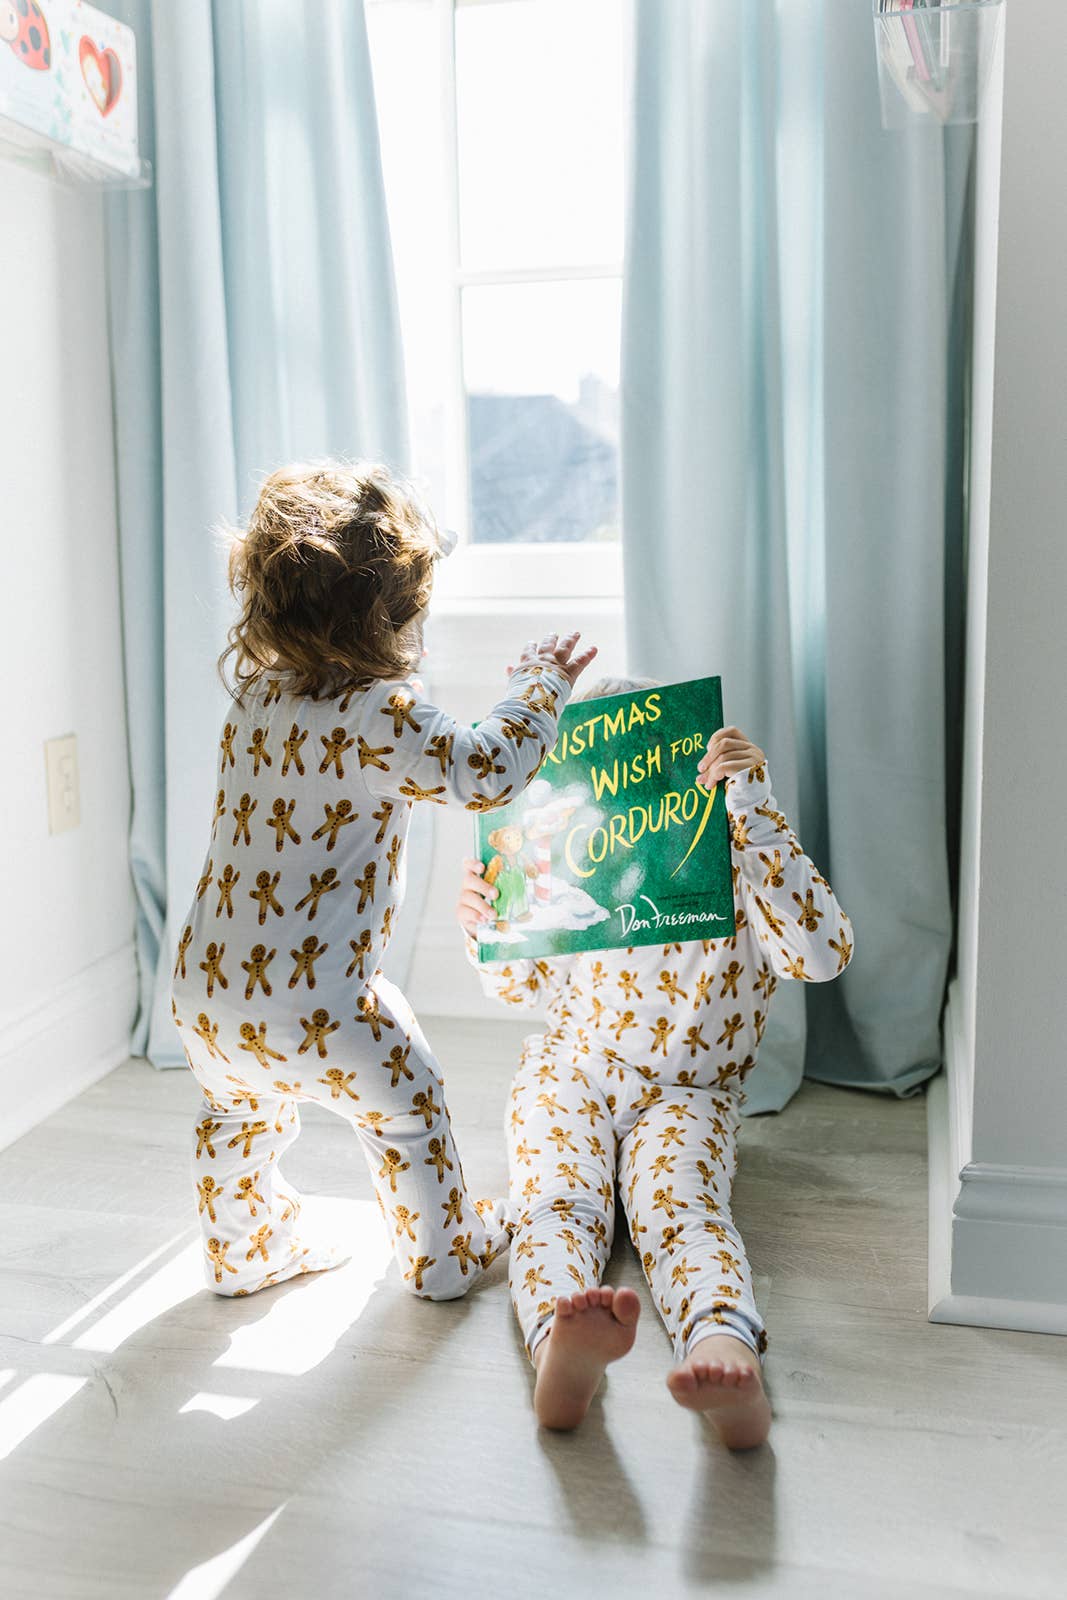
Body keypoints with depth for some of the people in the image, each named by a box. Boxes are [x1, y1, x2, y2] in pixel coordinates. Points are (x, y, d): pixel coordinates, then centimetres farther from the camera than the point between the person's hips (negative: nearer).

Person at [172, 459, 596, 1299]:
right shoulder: (382, 713, -17)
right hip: (312, 1002, -6)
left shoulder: (255, 696, 4)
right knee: (407, 1101, 18)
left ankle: (245, 1251, 49)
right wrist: (540, 683, 0)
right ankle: (446, 1252, 35)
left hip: (205, 988, 7)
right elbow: (483, 772, -14)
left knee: (239, 1109, 30)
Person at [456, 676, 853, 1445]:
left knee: (680, 1207, -35)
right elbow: (524, 985, 14)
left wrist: (755, 809, -32)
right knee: (557, 1203, -31)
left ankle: (727, 1352, -63)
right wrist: (483, 922, -10)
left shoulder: (740, 853, -7)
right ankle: (561, 1346, -60)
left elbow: (821, 955, -27)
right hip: (568, 1073, 3)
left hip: (687, 1091, -2)